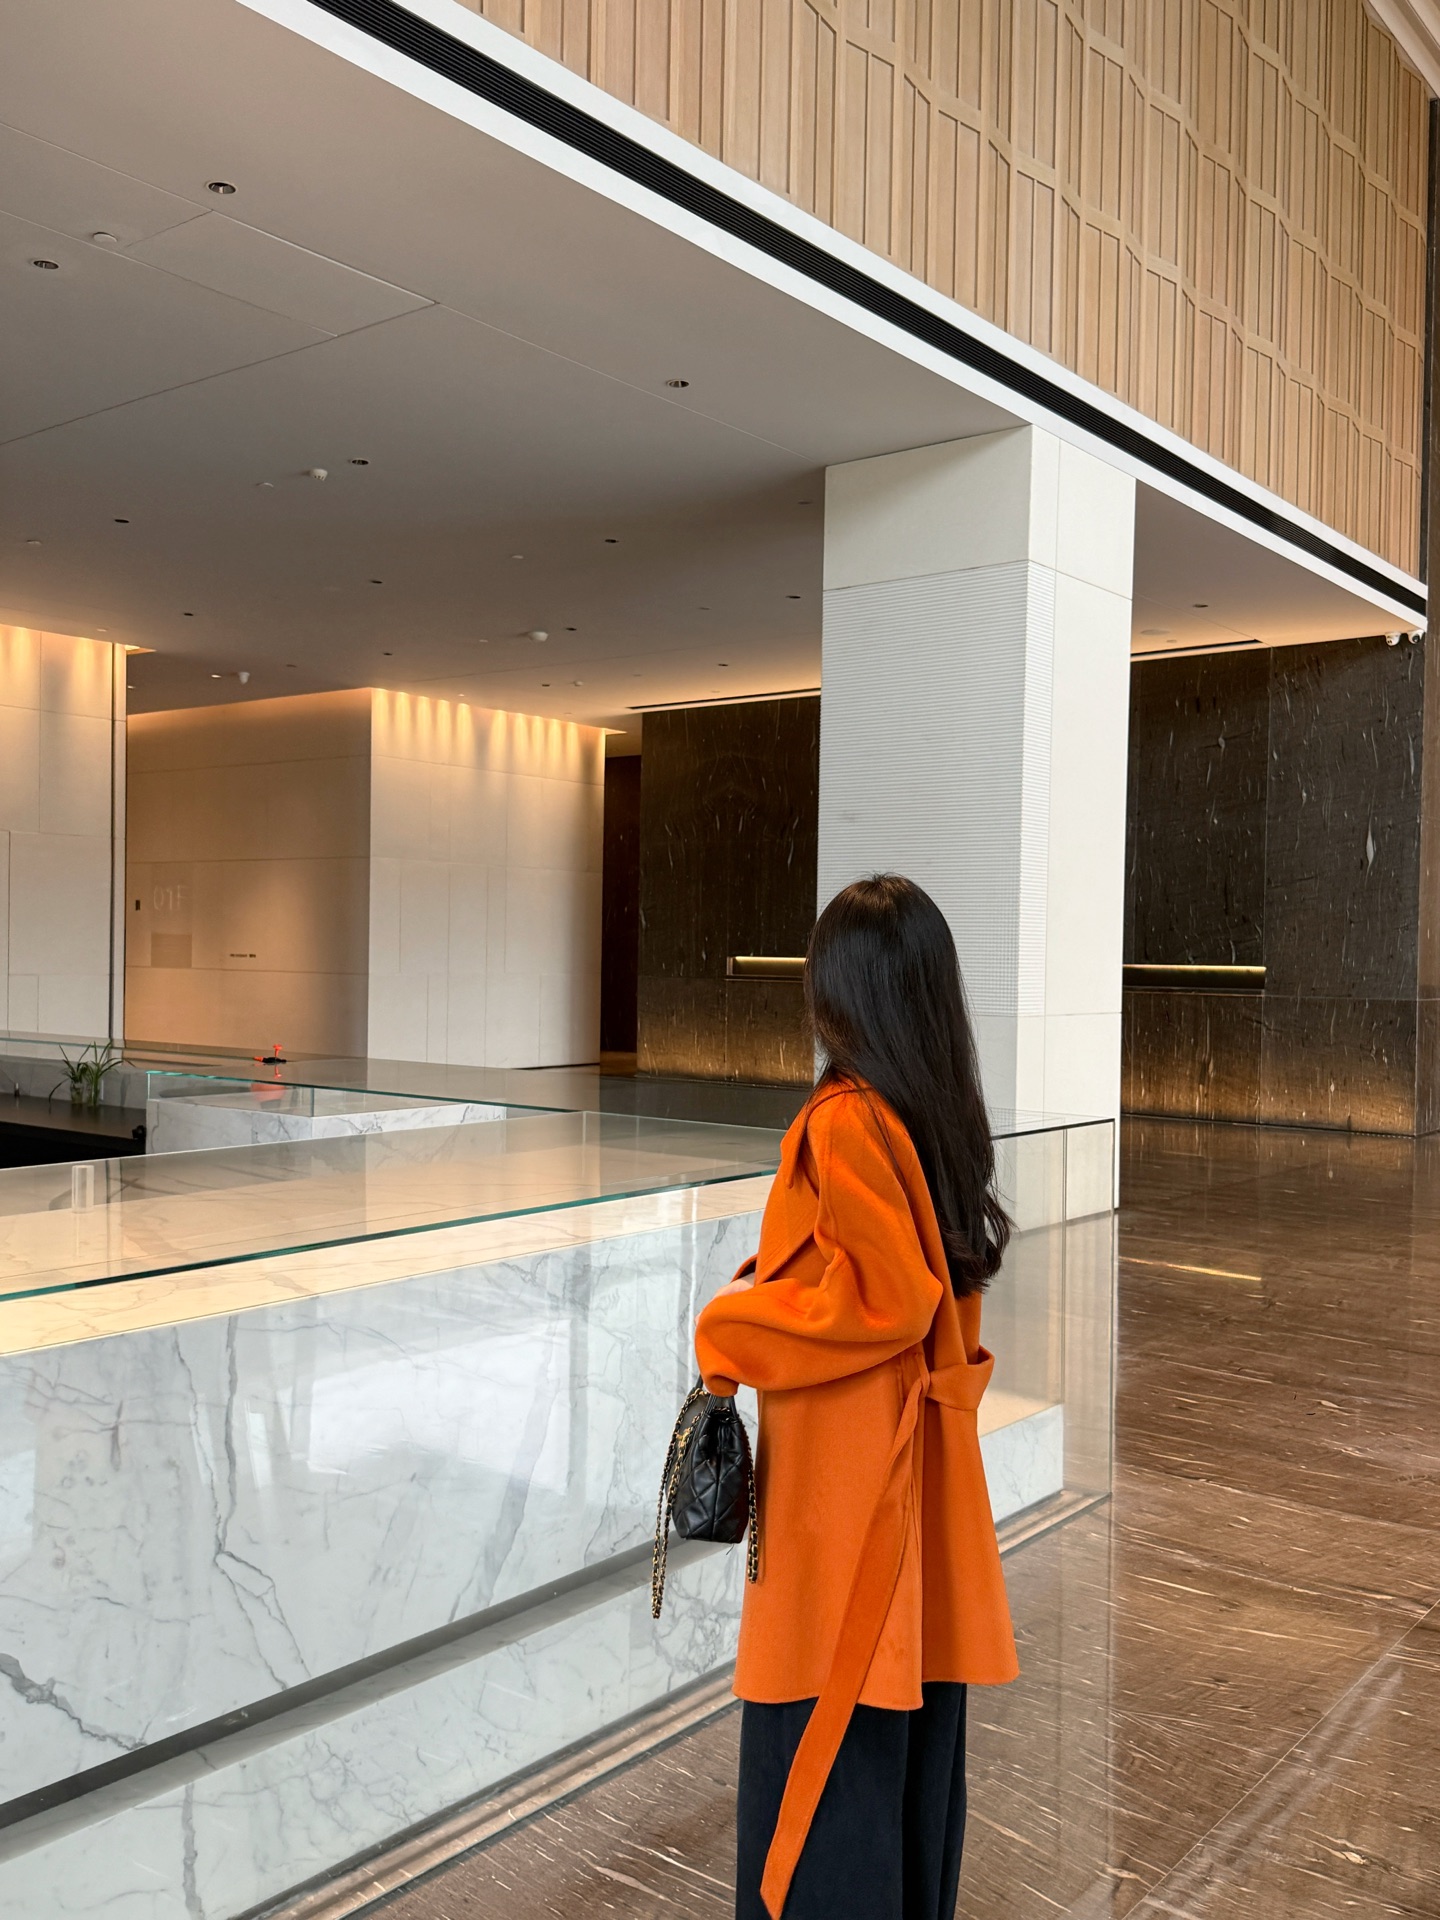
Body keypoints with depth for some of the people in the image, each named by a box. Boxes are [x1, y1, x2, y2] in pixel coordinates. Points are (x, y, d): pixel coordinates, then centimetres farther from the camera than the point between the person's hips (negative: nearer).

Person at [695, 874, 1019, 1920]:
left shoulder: (846, 1120, -19)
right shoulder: (944, 1117, 6)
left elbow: (881, 1297, -22)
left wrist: (727, 1332, -12)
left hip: (845, 1475, -8)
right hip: (920, 1472, 9)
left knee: (821, 1744, 3)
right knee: (916, 1722, 19)